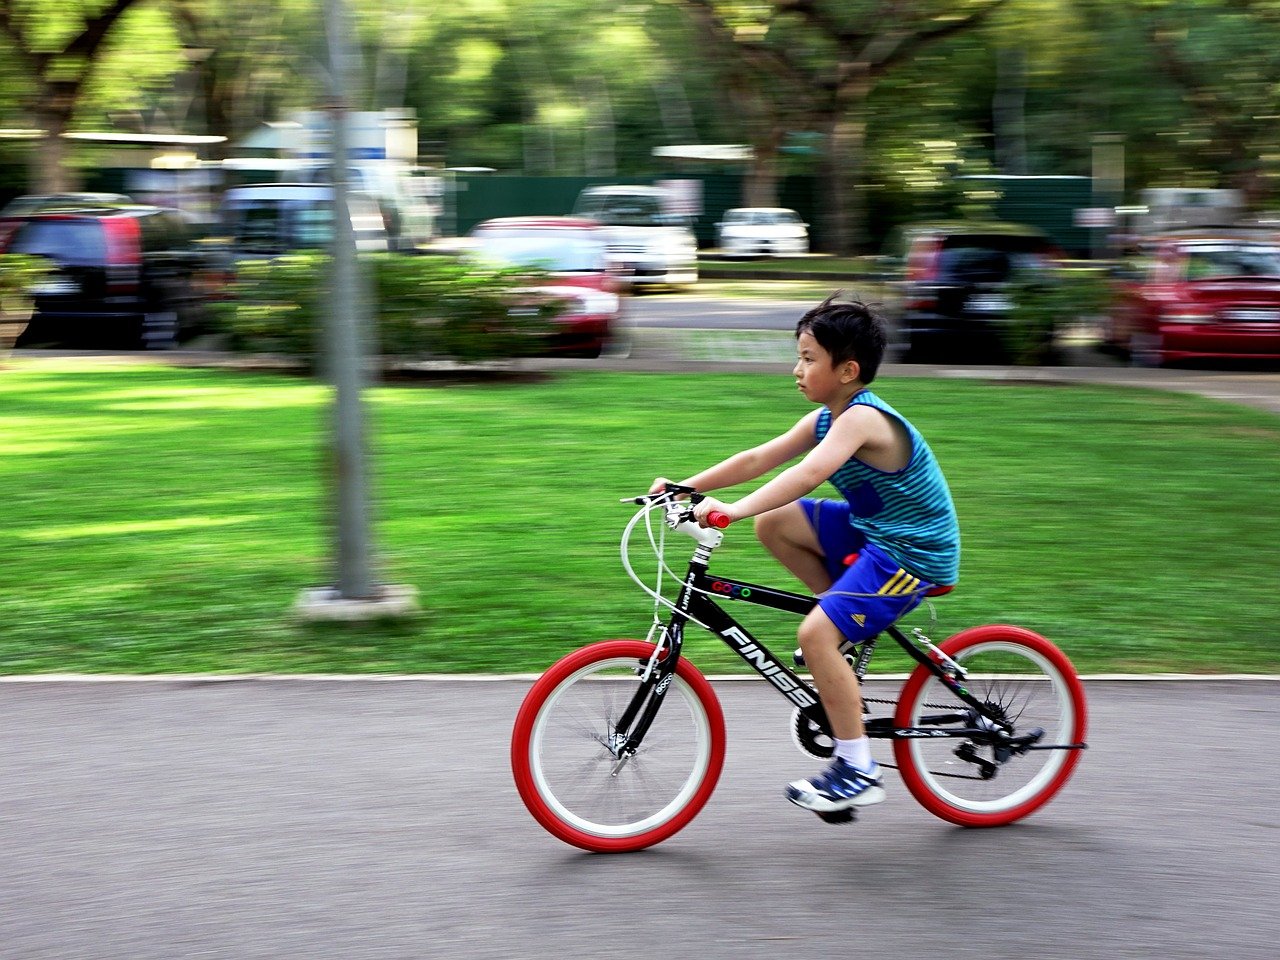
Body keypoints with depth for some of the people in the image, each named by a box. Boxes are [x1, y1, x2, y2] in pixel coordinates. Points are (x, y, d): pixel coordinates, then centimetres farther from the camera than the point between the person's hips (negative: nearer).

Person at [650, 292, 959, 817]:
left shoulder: (862, 418, -23)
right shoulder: (825, 418, 6)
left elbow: (809, 473, -39)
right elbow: (758, 459, 5)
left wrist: (734, 510, -48)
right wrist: (686, 486, -2)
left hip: (915, 552, -10)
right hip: (872, 531, 10)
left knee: (816, 633, -21)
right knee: (773, 524, 6)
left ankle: (857, 771, -10)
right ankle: (856, 622, 15)